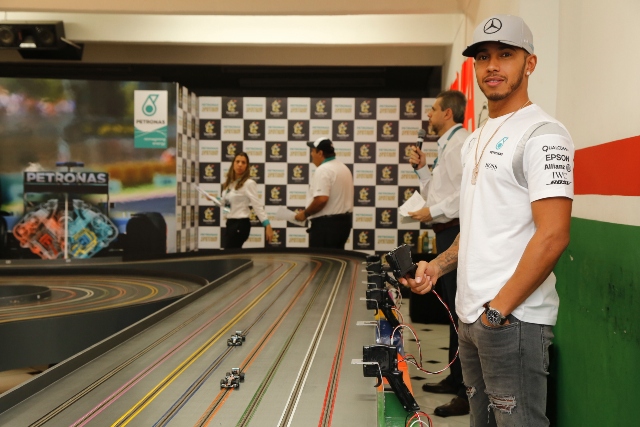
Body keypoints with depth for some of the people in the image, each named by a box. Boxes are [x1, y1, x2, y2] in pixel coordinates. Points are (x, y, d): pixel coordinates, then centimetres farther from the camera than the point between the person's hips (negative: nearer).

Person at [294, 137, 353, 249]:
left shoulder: (323, 170, -15)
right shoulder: (343, 168, 15)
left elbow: (321, 199, -26)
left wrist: (305, 213, -13)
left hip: (326, 223, -10)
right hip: (344, 221, 10)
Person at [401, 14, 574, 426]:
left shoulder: (542, 134, -11)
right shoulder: (477, 139, 18)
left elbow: (553, 236, -19)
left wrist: (499, 310, -18)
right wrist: (438, 266, 10)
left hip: (514, 319, -9)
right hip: (471, 315, 9)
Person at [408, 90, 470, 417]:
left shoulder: (461, 143, -13)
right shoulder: (447, 146, 18)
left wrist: (432, 212, -19)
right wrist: (422, 169, 10)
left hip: (456, 233, -11)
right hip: (447, 233, 11)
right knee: (453, 309, 17)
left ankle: (470, 392, -2)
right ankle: (455, 378, 28)